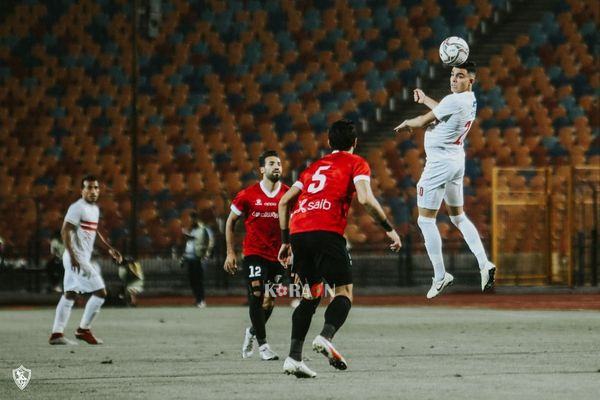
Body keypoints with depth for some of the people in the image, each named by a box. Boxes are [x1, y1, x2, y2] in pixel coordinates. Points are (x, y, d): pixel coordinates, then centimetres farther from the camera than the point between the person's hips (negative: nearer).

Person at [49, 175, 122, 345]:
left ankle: (56, 334, 12)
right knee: (100, 292, -8)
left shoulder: (95, 208, 15)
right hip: (77, 258, -10)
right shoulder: (77, 208, -14)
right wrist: (73, 256, -26)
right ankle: (83, 330, 1)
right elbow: (65, 231, -19)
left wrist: (109, 248, 22)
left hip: (83, 259, 10)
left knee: (70, 295, 10)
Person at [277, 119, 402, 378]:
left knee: (311, 294, 15)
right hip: (326, 231, -5)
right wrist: (389, 229, 3)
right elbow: (365, 199, -5)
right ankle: (326, 337, -26)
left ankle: (294, 357, 4)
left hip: (298, 231, 5)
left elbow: (284, 202, 25)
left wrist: (285, 240, 29)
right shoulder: (356, 163, 13)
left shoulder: (315, 166, 29)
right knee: (344, 291, 1)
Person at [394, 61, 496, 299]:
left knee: (426, 220, -3)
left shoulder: (454, 101, -21)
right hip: (456, 160, 9)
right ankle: (484, 264, 9)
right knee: (458, 216, 20)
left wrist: (406, 123, 8)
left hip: (440, 162, -9)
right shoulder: (470, 101, 7)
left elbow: (423, 121, -12)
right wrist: (425, 100, 33)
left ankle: (440, 276, -4)